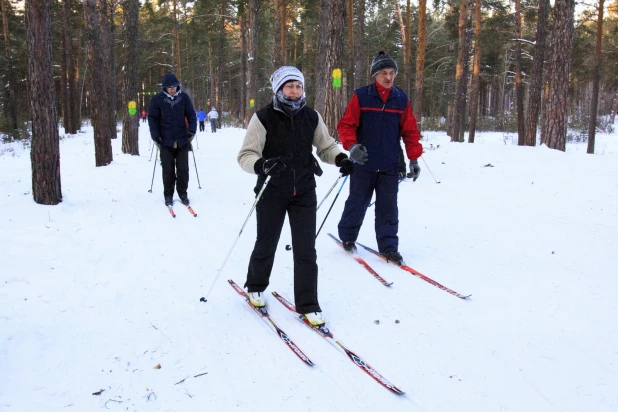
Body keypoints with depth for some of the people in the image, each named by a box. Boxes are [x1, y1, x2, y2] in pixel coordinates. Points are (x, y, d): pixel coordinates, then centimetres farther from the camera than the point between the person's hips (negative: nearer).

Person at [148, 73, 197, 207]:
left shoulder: (184, 97, -1)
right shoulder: (158, 99, -4)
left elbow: (191, 114, 5)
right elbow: (152, 118, 0)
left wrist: (192, 130, -7)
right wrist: (155, 136, -6)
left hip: (183, 140, 1)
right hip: (166, 141, -1)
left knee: (183, 169, 7)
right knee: (168, 170, 5)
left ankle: (182, 193, 19)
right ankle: (168, 195, 17)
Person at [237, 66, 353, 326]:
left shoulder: (311, 117, 0)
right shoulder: (263, 118, -12)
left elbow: (326, 146, 11)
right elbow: (246, 155, -14)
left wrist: (341, 159, -9)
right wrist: (262, 164, -36)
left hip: (304, 193, 3)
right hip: (272, 193, -2)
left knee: (306, 250, 1)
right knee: (266, 244, 13)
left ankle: (307, 305, 15)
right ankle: (255, 287, 41)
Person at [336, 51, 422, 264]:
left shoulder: (402, 99, 4)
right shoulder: (361, 96, -6)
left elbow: (410, 131, 8)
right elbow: (346, 124, -7)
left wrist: (414, 159, 5)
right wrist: (351, 146, -24)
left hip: (390, 166, 2)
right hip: (363, 164, -2)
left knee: (388, 207, 6)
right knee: (357, 203, 10)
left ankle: (388, 246, 14)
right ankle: (347, 236, 30)